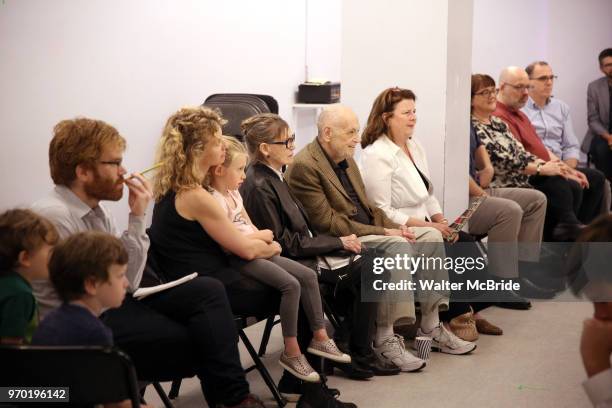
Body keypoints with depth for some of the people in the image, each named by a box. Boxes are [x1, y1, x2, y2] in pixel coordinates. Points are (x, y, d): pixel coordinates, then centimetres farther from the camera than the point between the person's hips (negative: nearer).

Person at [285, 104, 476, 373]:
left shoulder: (346, 160, 16)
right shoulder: (304, 167, -15)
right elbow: (327, 223, -19)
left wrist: (394, 227, -1)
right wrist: (382, 232, -19)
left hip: (368, 232, 10)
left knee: (431, 236, -2)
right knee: (398, 246, -31)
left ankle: (431, 328, 1)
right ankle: (384, 340, -29)